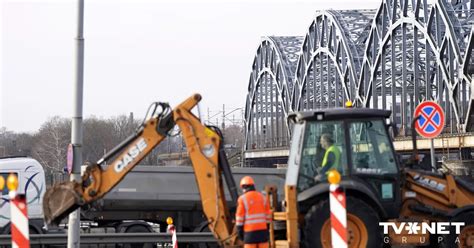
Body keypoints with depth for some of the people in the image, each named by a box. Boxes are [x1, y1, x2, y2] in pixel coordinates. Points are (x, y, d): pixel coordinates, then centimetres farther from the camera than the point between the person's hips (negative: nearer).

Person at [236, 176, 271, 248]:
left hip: (250, 231, -4)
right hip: (262, 229, 4)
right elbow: (268, 215, 8)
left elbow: (240, 217, -9)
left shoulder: (242, 199, -8)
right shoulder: (262, 197, 6)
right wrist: (267, 230, 15)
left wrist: (239, 231, -3)